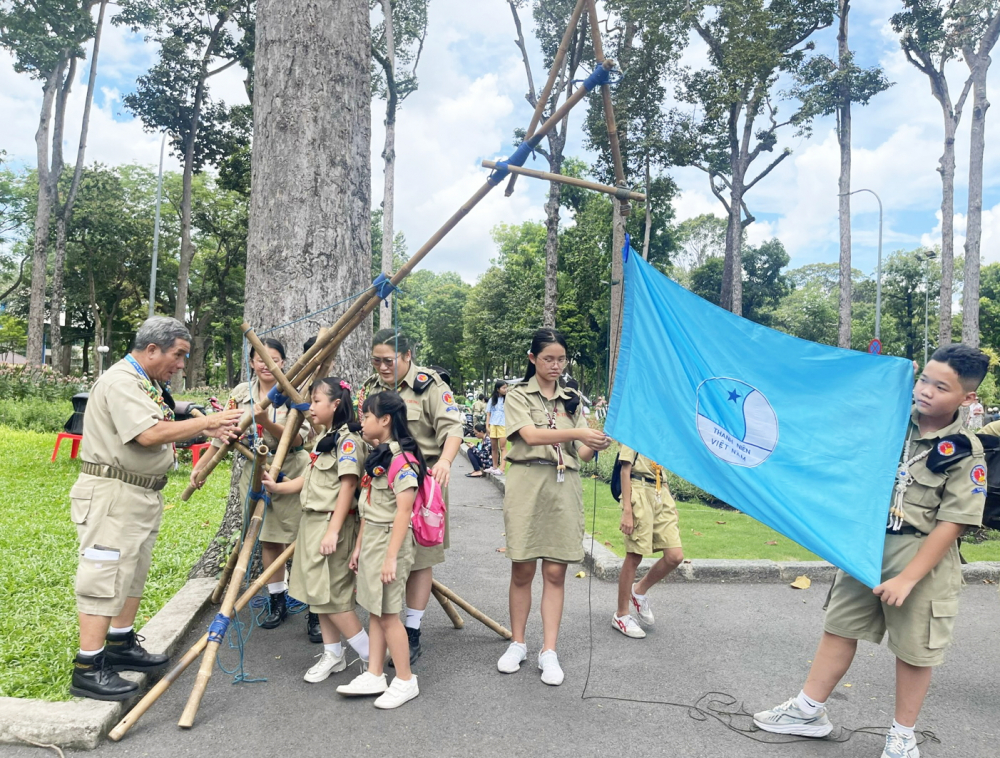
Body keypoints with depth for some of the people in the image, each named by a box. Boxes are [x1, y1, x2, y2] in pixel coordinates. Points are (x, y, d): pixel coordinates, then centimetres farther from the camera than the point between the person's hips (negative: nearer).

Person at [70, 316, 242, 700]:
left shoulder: (149, 384, 15)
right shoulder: (120, 381, -17)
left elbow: (166, 431, 14)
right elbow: (148, 435, -29)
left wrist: (206, 430, -1)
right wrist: (206, 421, -23)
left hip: (143, 493, 10)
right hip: (112, 494, -10)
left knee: (133, 572, 18)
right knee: (105, 576, -6)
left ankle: (121, 644, 31)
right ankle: (87, 668, 2)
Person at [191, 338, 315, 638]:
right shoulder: (241, 393, 6)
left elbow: (297, 439, -14)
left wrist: (266, 421, -27)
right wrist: (201, 465, 11)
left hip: (292, 474, -4)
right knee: (268, 540, 13)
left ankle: (315, 612, 4)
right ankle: (277, 601, 29)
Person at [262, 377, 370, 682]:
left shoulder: (348, 439, -15)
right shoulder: (325, 438, 15)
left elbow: (348, 485, -21)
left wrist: (333, 530, -23)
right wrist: (278, 487, 3)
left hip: (331, 523, -10)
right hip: (311, 521, 10)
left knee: (329, 592, -7)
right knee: (318, 591, 13)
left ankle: (370, 655, 6)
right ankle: (332, 654, 25)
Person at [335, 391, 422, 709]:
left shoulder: (402, 459, -18)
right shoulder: (377, 456, 13)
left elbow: (403, 511, -21)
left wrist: (391, 556, -23)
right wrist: (359, 545, 17)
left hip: (390, 540, -9)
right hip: (370, 539, 9)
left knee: (388, 613, -1)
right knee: (374, 610, 14)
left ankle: (406, 681, 14)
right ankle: (374, 676, 24)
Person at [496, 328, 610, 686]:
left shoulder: (572, 400, 14)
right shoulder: (519, 396, 3)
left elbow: (582, 453, 7)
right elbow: (530, 435, -15)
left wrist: (596, 445, -16)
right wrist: (577, 432, -25)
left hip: (565, 488, 3)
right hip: (527, 485, -2)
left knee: (555, 572, 3)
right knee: (522, 570, 4)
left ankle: (549, 652, 11)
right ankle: (518, 644, 21)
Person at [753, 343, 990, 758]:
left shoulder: (965, 453, -12)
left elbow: (951, 523, -14)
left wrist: (907, 578, -17)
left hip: (923, 557, -4)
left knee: (914, 648, 10)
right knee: (839, 627, 11)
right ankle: (809, 711, 25)